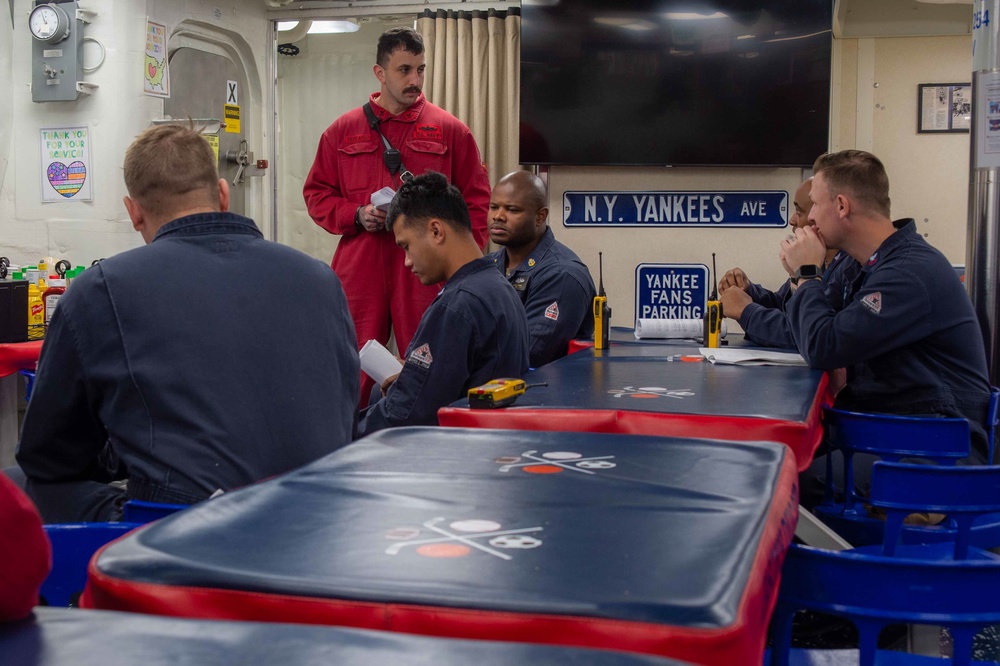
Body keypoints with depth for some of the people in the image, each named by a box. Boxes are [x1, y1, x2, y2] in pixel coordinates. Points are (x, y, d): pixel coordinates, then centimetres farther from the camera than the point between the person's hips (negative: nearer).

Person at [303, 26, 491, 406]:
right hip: (359, 269, 1)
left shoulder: (449, 130, 7)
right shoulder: (343, 130, 11)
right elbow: (316, 193, 14)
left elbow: (475, 199, 7)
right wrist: (357, 215, -5)